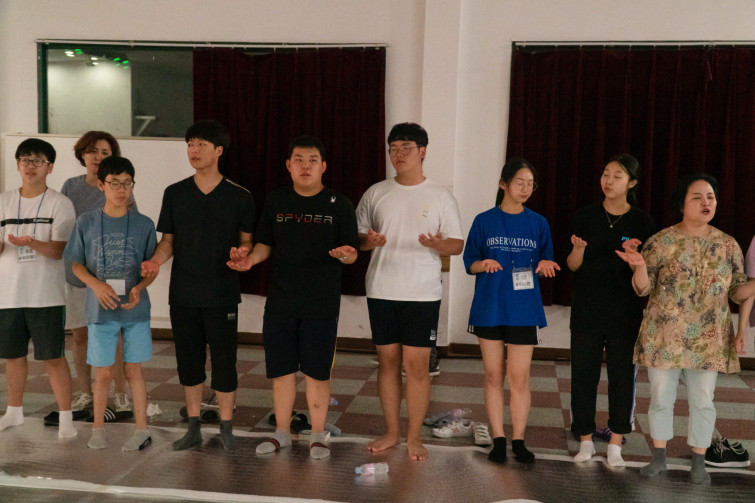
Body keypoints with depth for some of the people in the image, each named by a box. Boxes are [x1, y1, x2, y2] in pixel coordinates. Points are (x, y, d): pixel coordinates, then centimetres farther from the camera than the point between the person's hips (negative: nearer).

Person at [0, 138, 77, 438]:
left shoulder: (60, 204, -3)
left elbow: (57, 250, -12)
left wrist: (31, 242, -30)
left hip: (45, 295, -4)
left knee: (53, 357, -3)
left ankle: (66, 418, 6)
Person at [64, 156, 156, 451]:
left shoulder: (143, 225, 0)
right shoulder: (86, 222, 0)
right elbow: (76, 264, 5)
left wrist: (139, 287, -16)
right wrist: (97, 284, -14)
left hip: (135, 308, 0)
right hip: (101, 309, 0)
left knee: (133, 370, 7)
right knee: (104, 373, 7)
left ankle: (142, 430, 18)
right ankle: (98, 429, 26)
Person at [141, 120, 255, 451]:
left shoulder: (239, 197, -1)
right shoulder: (174, 194, 5)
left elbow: (246, 240, 5)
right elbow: (168, 240, 9)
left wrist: (242, 253, -17)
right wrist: (155, 260, -11)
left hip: (222, 293, -2)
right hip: (183, 293, 3)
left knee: (224, 361, 1)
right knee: (189, 361, 10)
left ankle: (226, 428, 17)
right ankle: (193, 428, 25)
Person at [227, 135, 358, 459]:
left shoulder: (339, 205, -1)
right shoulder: (276, 202, 8)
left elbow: (352, 254, -1)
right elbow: (266, 244, 12)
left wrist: (345, 254, -24)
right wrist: (251, 258, -8)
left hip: (321, 303, -3)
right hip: (280, 301, 3)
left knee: (317, 372, 3)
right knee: (280, 369, 9)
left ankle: (318, 435, 20)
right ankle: (282, 432, 27)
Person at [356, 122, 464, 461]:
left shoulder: (440, 197, 2)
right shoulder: (376, 193, 8)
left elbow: (458, 243, 2)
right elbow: (357, 236, 11)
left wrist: (438, 244, -19)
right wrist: (369, 241, -12)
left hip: (422, 293, -2)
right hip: (381, 291, 2)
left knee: (416, 364, -2)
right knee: (388, 360, 8)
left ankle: (414, 436, 12)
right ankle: (391, 432, 22)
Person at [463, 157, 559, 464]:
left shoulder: (538, 224, 6)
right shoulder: (484, 221, 2)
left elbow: (545, 263, 11)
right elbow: (469, 263, 4)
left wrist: (544, 265, -12)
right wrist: (483, 264, -17)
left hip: (523, 309, 1)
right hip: (489, 308, 0)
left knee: (519, 378, 1)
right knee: (493, 375, 5)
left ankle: (518, 440, 13)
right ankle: (498, 439, 15)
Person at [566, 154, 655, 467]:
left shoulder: (642, 222, 0)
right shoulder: (585, 217, 1)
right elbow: (572, 266, 1)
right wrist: (578, 249, -20)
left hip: (624, 314, 0)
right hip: (586, 311, 1)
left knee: (622, 375, 4)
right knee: (583, 374, 5)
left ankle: (615, 445, 18)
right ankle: (585, 440, 20)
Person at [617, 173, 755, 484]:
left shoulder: (728, 245, 3)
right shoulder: (661, 241, -5)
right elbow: (643, 288, -5)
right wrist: (640, 267, -26)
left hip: (708, 340, 2)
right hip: (664, 337, -1)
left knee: (702, 401, 8)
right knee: (661, 398, 7)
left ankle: (698, 463, 25)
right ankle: (659, 458, 25)